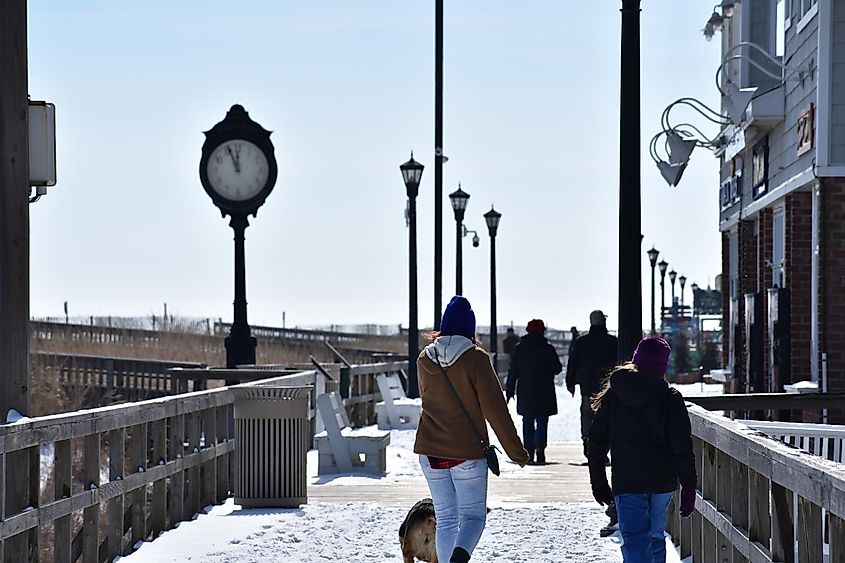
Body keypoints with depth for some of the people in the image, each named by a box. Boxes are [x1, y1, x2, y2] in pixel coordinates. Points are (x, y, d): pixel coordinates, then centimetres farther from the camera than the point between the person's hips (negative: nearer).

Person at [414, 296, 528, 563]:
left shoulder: (425, 360, 4)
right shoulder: (475, 358, -11)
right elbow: (495, 409, -12)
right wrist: (515, 450, -5)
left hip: (430, 451, 4)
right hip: (468, 451, -4)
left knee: (445, 519, 13)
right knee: (473, 515, 2)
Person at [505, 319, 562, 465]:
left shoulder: (519, 349, 2)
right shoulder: (548, 349, -5)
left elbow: (513, 372, 3)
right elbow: (557, 369, 2)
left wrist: (510, 392, 8)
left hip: (525, 393, 2)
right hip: (544, 393, -2)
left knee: (528, 422, 11)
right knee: (542, 422, 1)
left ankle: (529, 454, 9)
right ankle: (540, 449, -18)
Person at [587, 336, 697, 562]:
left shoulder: (612, 395, 3)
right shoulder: (670, 399, -3)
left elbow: (597, 441, 6)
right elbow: (682, 447, -8)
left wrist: (598, 482, 14)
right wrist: (688, 487, -6)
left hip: (626, 483, -1)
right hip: (662, 482, 1)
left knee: (635, 542, -8)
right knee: (655, 537, 18)